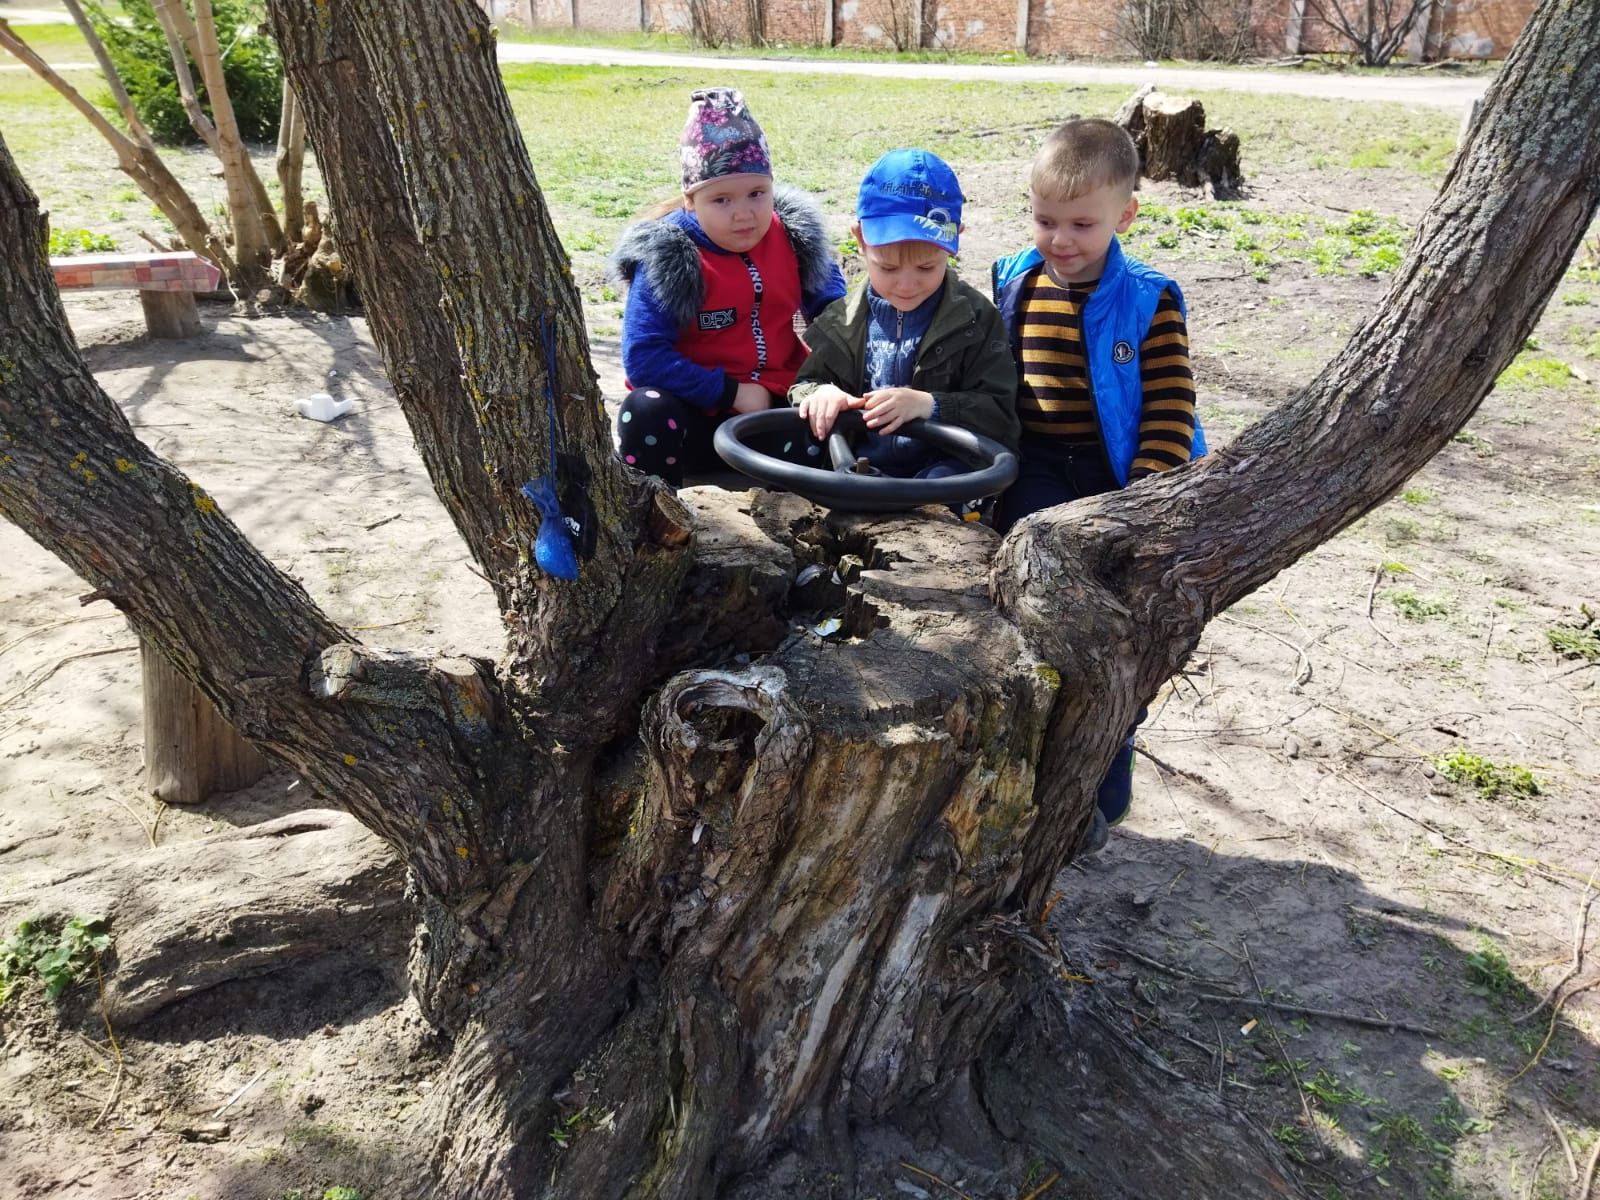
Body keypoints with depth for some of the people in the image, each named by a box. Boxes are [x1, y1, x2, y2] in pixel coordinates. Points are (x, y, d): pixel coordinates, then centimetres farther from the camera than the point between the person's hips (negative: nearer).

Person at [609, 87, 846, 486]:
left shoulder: (794, 237, 0)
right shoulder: (665, 260, -14)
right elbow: (643, 357, -20)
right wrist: (730, 393, -21)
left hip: (779, 404, 4)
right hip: (699, 415, -4)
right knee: (646, 412, -35)